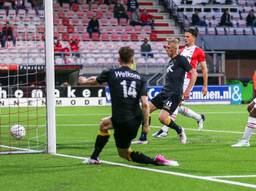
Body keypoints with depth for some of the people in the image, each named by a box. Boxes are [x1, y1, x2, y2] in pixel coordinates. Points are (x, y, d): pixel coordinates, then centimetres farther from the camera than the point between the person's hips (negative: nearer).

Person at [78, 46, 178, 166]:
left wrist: (85, 81, 42)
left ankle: (156, 161, -5)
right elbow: (145, 104, -7)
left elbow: (94, 81, 18)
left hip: (122, 121, -6)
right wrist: (146, 125, 2)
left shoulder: (111, 73, -4)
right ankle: (94, 158, 36)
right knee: (104, 124, 30)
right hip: (136, 118, 6)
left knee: (124, 153, 14)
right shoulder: (139, 78, 3)